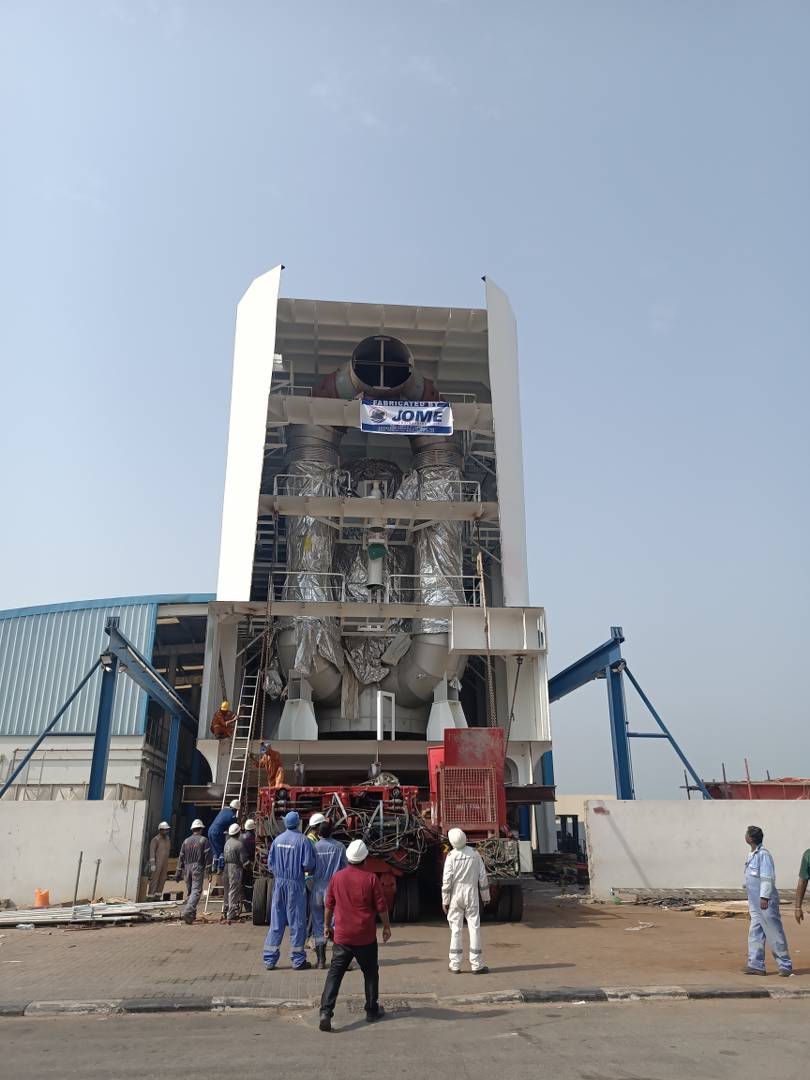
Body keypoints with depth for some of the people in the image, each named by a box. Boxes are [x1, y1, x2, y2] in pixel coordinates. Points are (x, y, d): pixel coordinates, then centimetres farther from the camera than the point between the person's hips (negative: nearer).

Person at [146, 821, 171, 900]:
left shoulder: (167, 840, 14)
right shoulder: (155, 840, -8)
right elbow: (152, 852, -13)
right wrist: (152, 864, -20)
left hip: (164, 864, 7)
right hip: (157, 863, -7)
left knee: (162, 880, 5)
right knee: (154, 880, -6)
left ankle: (157, 896, 11)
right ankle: (150, 896, -1)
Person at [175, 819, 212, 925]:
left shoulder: (186, 841, 12)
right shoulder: (203, 840, -1)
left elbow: (181, 858, 12)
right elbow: (207, 857, -7)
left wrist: (178, 873, 16)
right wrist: (208, 870, -5)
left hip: (187, 868, 5)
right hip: (198, 868, -5)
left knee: (189, 891, 16)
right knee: (196, 891, -7)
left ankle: (192, 913, 22)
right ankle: (188, 912, -23)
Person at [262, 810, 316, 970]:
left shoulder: (277, 840, 3)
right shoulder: (302, 840, -11)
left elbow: (270, 863, 5)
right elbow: (308, 864, -13)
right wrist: (308, 871, 8)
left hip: (279, 883, 4)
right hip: (296, 884, -4)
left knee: (276, 921, 10)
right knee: (297, 922, 5)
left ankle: (269, 959, 13)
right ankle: (298, 960, 12)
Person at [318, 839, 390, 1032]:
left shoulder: (337, 877, -2)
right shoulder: (370, 878, -10)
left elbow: (329, 905, 8)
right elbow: (381, 906, -5)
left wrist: (328, 926, 21)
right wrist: (387, 926, 9)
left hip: (342, 936, 2)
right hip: (366, 937, -1)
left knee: (335, 973, 4)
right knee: (371, 973, 16)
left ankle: (326, 1012, -8)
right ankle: (372, 1010, 25)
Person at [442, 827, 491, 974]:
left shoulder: (451, 856, -9)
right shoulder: (474, 854, -3)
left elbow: (446, 879, -9)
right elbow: (483, 876, 2)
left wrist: (445, 900, -1)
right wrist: (486, 896, 11)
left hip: (456, 895, 0)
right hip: (471, 893, 1)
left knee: (456, 929, 7)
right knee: (474, 928, 4)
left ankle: (455, 964, 10)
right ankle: (476, 964, 4)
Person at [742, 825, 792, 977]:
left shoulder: (763, 854, -16)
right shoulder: (752, 854, 14)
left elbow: (767, 877, -20)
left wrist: (764, 897, -22)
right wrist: (752, 902, 24)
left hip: (765, 902, -9)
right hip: (755, 903, 9)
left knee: (774, 933, 1)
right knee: (755, 934, 8)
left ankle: (785, 965, 12)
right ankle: (756, 964, 12)